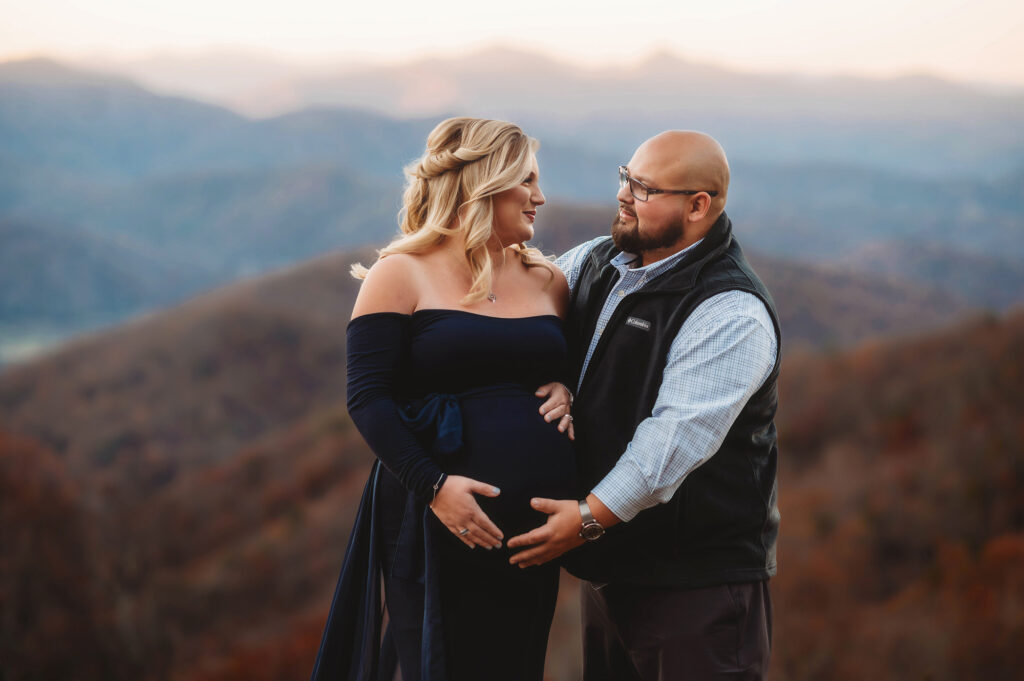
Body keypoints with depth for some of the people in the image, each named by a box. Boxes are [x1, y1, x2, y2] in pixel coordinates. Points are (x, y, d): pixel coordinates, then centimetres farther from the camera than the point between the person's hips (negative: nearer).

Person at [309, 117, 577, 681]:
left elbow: (571, 367, 26)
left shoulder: (547, 281, 14)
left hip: (536, 527, 5)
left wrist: (566, 392, 1)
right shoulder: (403, 275, -1)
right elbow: (367, 397, -8)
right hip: (440, 525, -5)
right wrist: (432, 484, -20)